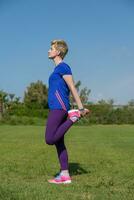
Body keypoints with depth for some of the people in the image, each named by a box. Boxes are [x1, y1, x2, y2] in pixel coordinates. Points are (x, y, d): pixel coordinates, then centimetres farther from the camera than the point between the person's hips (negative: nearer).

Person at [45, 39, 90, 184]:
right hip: (56, 108, 10)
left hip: (58, 107, -10)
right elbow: (68, 91, 22)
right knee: (59, 143, 7)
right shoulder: (58, 69, 22)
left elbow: (73, 89, -10)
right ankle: (65, 175, 9)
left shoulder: (63, 67, -6)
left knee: (50, 139, -14)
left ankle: (73, 117, -6)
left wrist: (81, 108, -11)